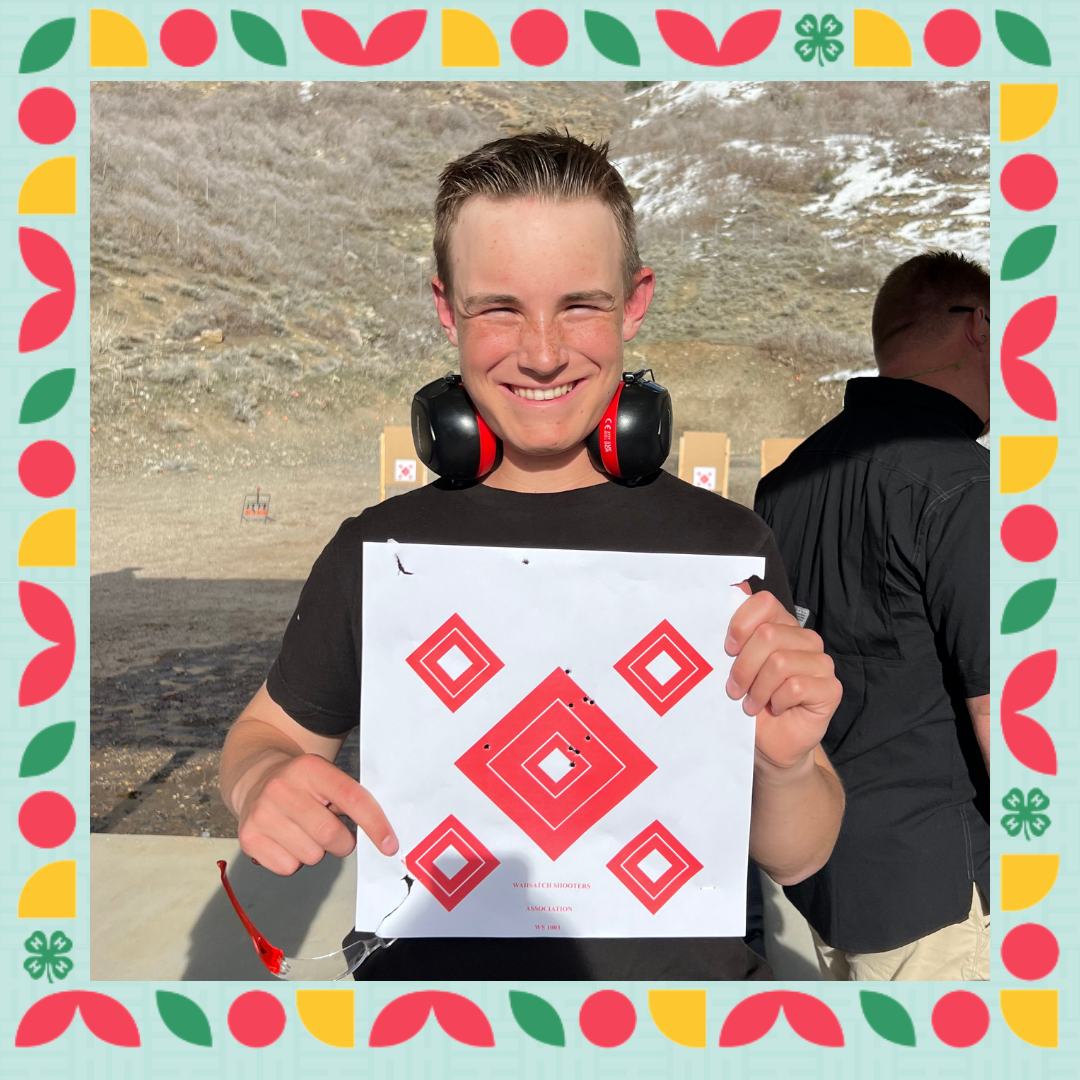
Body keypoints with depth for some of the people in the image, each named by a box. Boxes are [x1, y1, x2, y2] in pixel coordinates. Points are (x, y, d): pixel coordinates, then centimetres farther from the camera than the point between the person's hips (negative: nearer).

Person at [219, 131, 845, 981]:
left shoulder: (728, 543, -7)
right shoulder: (378, 549, -5)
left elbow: (795, 861, -1)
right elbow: (271, 727, 10)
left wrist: (786, 768, -22)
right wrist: (260, 780, -11)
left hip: (685, 963, -1)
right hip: (432, 962, 2)